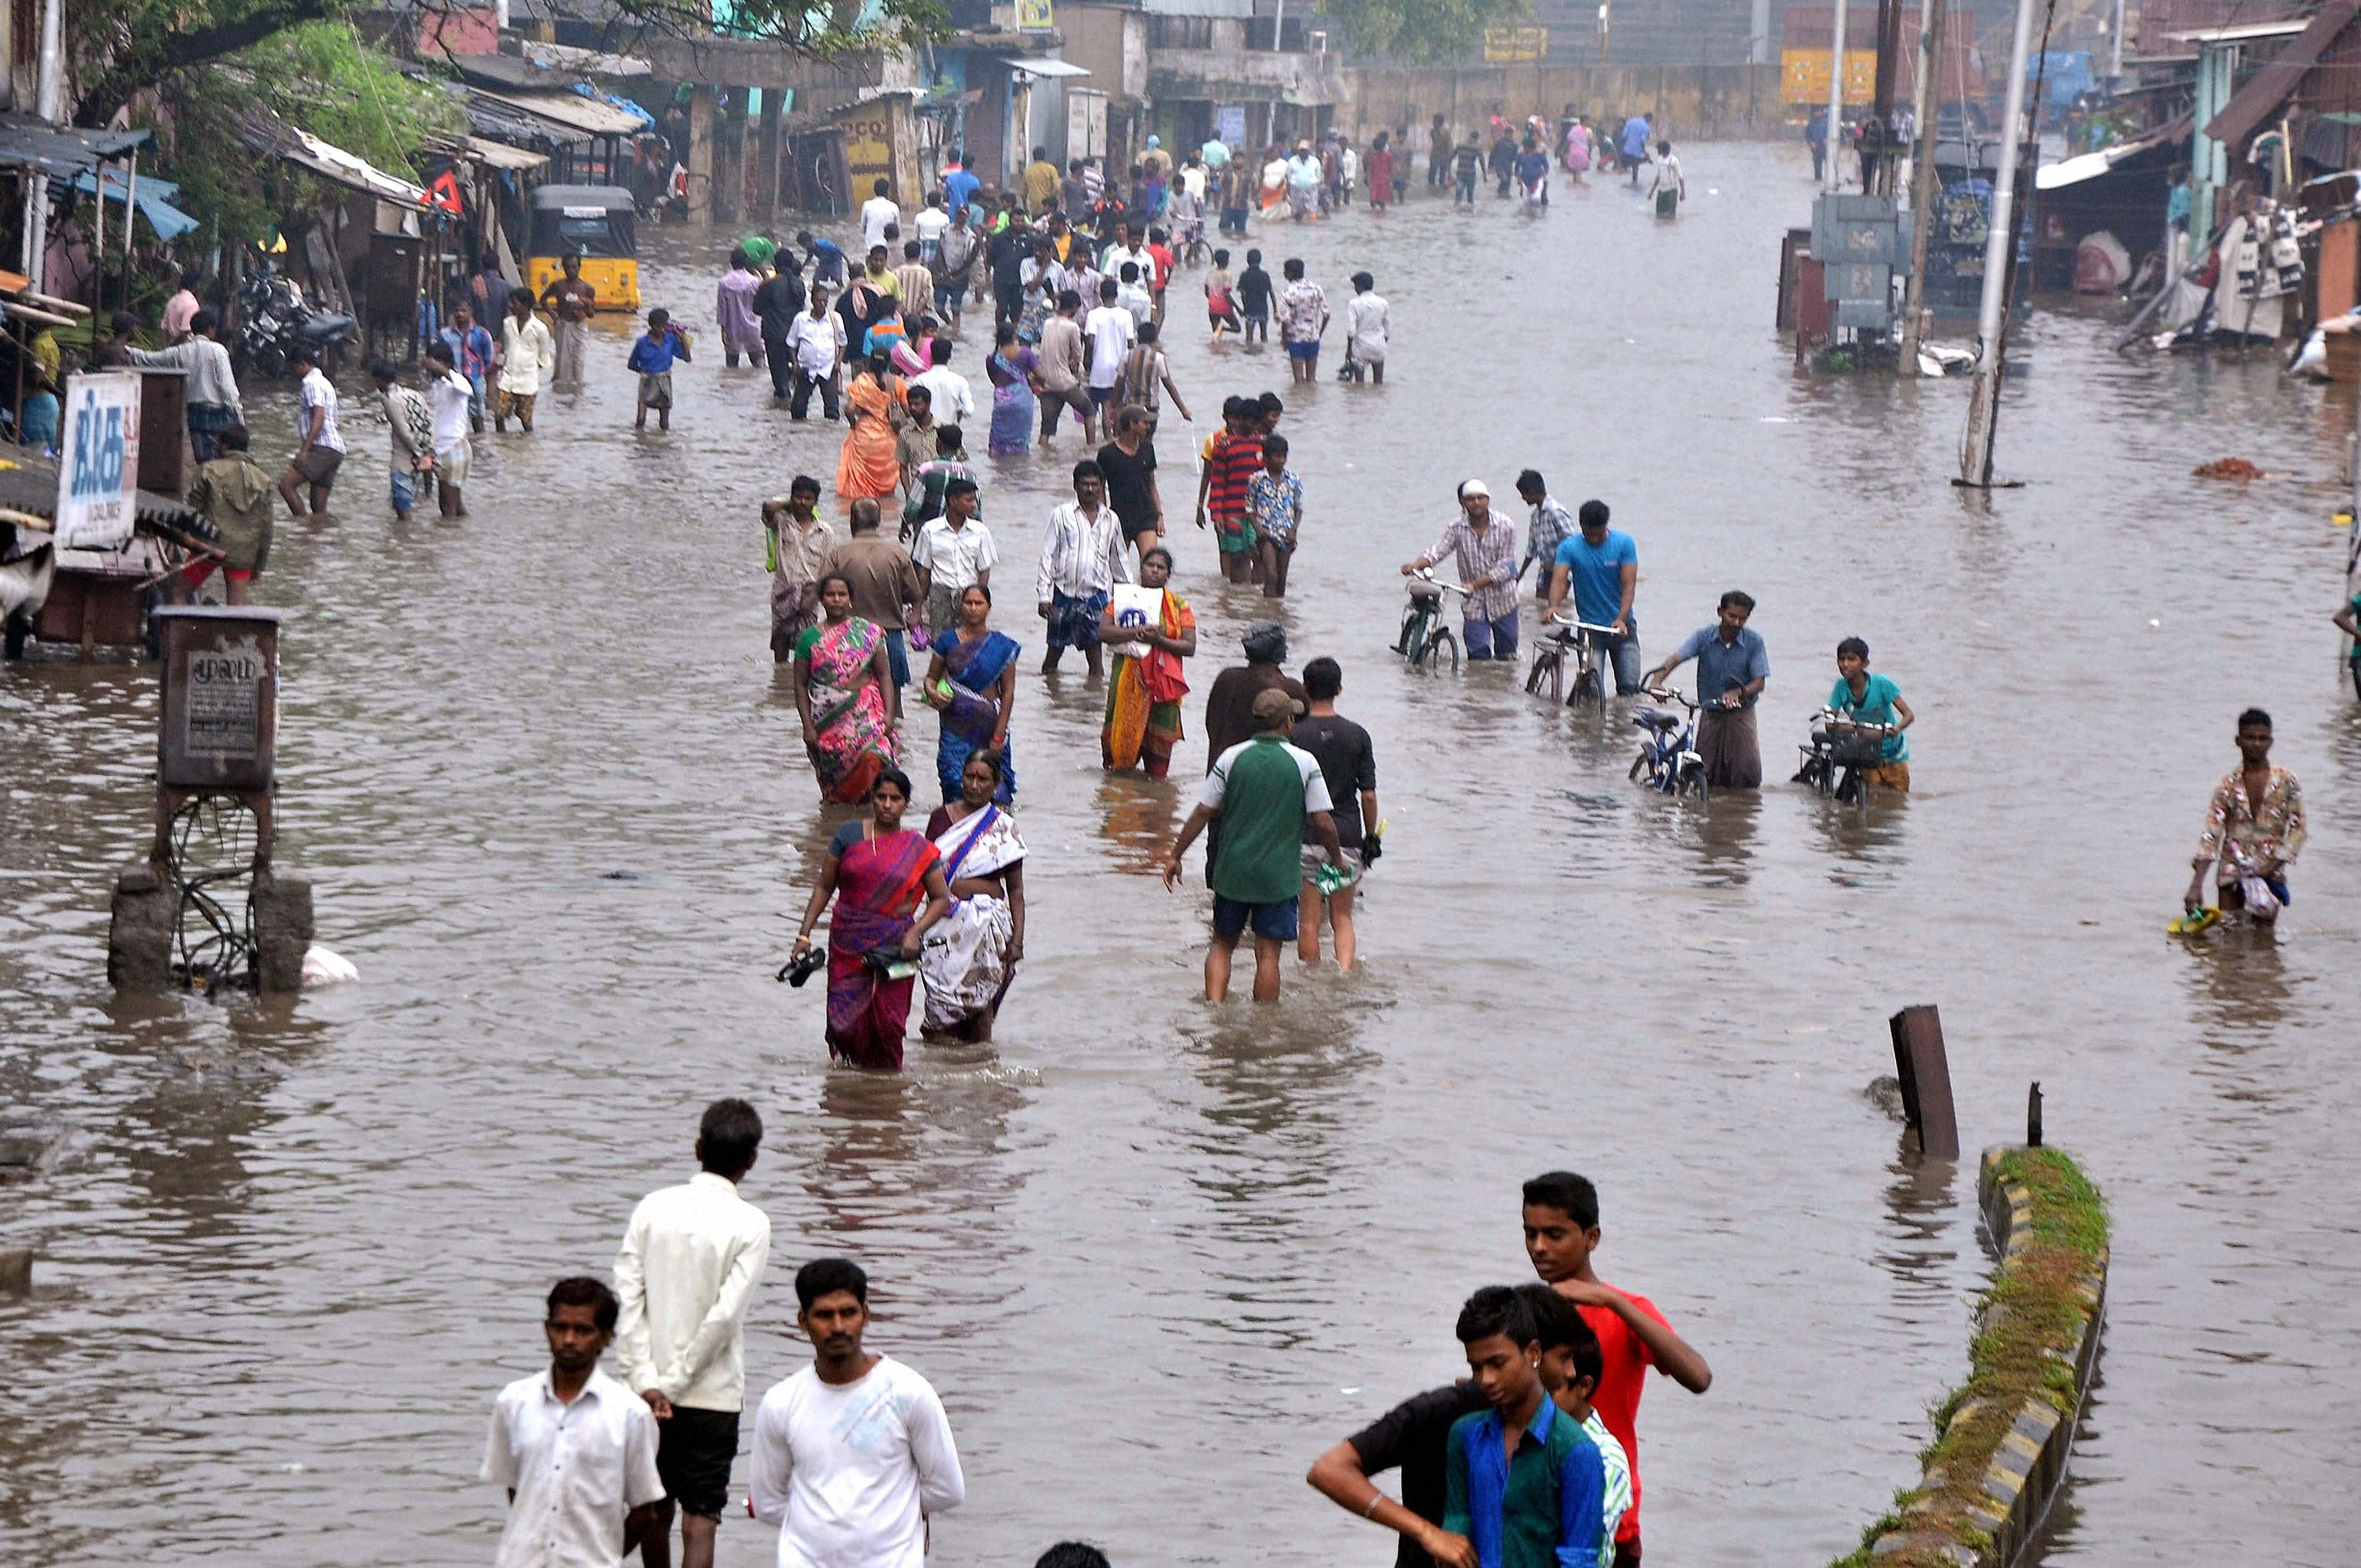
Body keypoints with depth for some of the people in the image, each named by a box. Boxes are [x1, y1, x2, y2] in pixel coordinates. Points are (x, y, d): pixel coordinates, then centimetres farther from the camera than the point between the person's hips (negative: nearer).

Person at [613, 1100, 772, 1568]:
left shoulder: (653, 1207, -1)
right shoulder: (750, 1225, -11)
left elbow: (628, 1297, -6)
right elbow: (726, 1314, -16)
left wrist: (646, 1382, -8)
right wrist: (676, 1383, -10)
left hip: (651, 1392, 4)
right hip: (712, 1396, -4)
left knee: (655, 1511, 18)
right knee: (700, 1521, -2)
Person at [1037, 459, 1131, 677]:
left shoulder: (1110, 519, 9)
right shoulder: (1062, 515, 0)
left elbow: (1118, 560, 19)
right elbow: (1048, 556, 0)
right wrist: (1044, 596, -6)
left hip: (1096, 594, 2)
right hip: (1064, 592, -2)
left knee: (1094, 650, 0)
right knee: (1055, 650, 6)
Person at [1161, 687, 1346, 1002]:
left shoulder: (1232, 758, -2)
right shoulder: (1305, 763, -6)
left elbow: (1203, 813, -1)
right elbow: (1323, 822, -6)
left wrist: (1175, 856, 8)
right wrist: (1337, 858, 12)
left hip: (1232, 870, 2)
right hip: (1279, 875, -2)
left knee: (1222, 944, 16)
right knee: (1268, 953, 3)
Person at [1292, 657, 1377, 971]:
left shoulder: (1294, 735, -5)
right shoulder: (1357, 736, -1)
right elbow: (1368, 794, 0)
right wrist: (1371, 836, 11)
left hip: (1304, 837, -2)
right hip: (1347, 836, 2)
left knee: (1309, 921, 6)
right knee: (1343, 918, 10)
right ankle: (1345, 971, -13)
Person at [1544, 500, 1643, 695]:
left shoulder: (1624, 543, -5)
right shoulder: (1569, 547, -5)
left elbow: (1629, 584, -11)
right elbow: (1559, 580, -16)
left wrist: (1621, 619, -27)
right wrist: (1553, 606, -39)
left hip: (1622, 627, 0)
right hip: (1589, 627, 0)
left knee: (1629, 686, -5)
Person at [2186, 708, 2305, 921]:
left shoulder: (2286, 782, -1)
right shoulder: (2228, 785, -1)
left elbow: (2297, 830, 0)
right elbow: (2210, 836, -7)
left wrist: (2273, 865, -12)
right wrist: (2196, 886, -17)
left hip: (2270, 870, -1)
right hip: (2232, 870, 1)